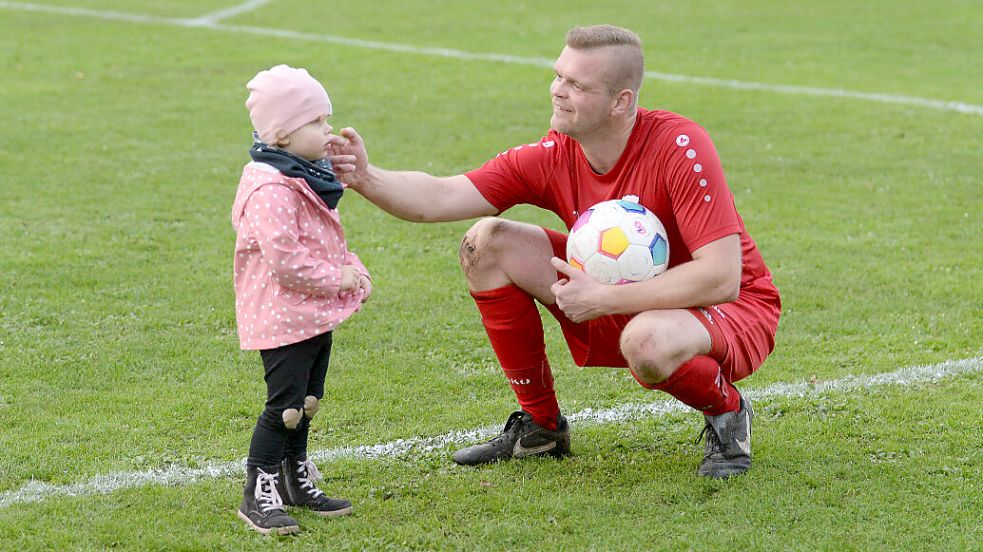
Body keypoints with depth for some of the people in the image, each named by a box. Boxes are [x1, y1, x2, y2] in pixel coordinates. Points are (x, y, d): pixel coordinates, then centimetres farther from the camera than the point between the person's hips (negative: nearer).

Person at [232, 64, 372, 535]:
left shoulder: (308, 180, 12)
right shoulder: (270, 191, -22)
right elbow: (285, 259, -27)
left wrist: (353, 271, 8)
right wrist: (337, 278, -19)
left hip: (316, 314, 10)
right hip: (282, 314, -10)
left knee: (305, 401, 18)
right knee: (285, 403, -9)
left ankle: (295, 480, 30)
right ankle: (258, 493, -1)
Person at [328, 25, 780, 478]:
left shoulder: (679, 147, -27)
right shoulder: (553, 156, -11)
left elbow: (721, 278, -32)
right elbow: (441, 197, -16)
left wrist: (603, 299, -28)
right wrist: (366, 178, -36)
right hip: (619, 297, 6)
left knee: (646, 340, -42)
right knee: (487, 243, -6)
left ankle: (726, 413, -5)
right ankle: (539, 425, 7)